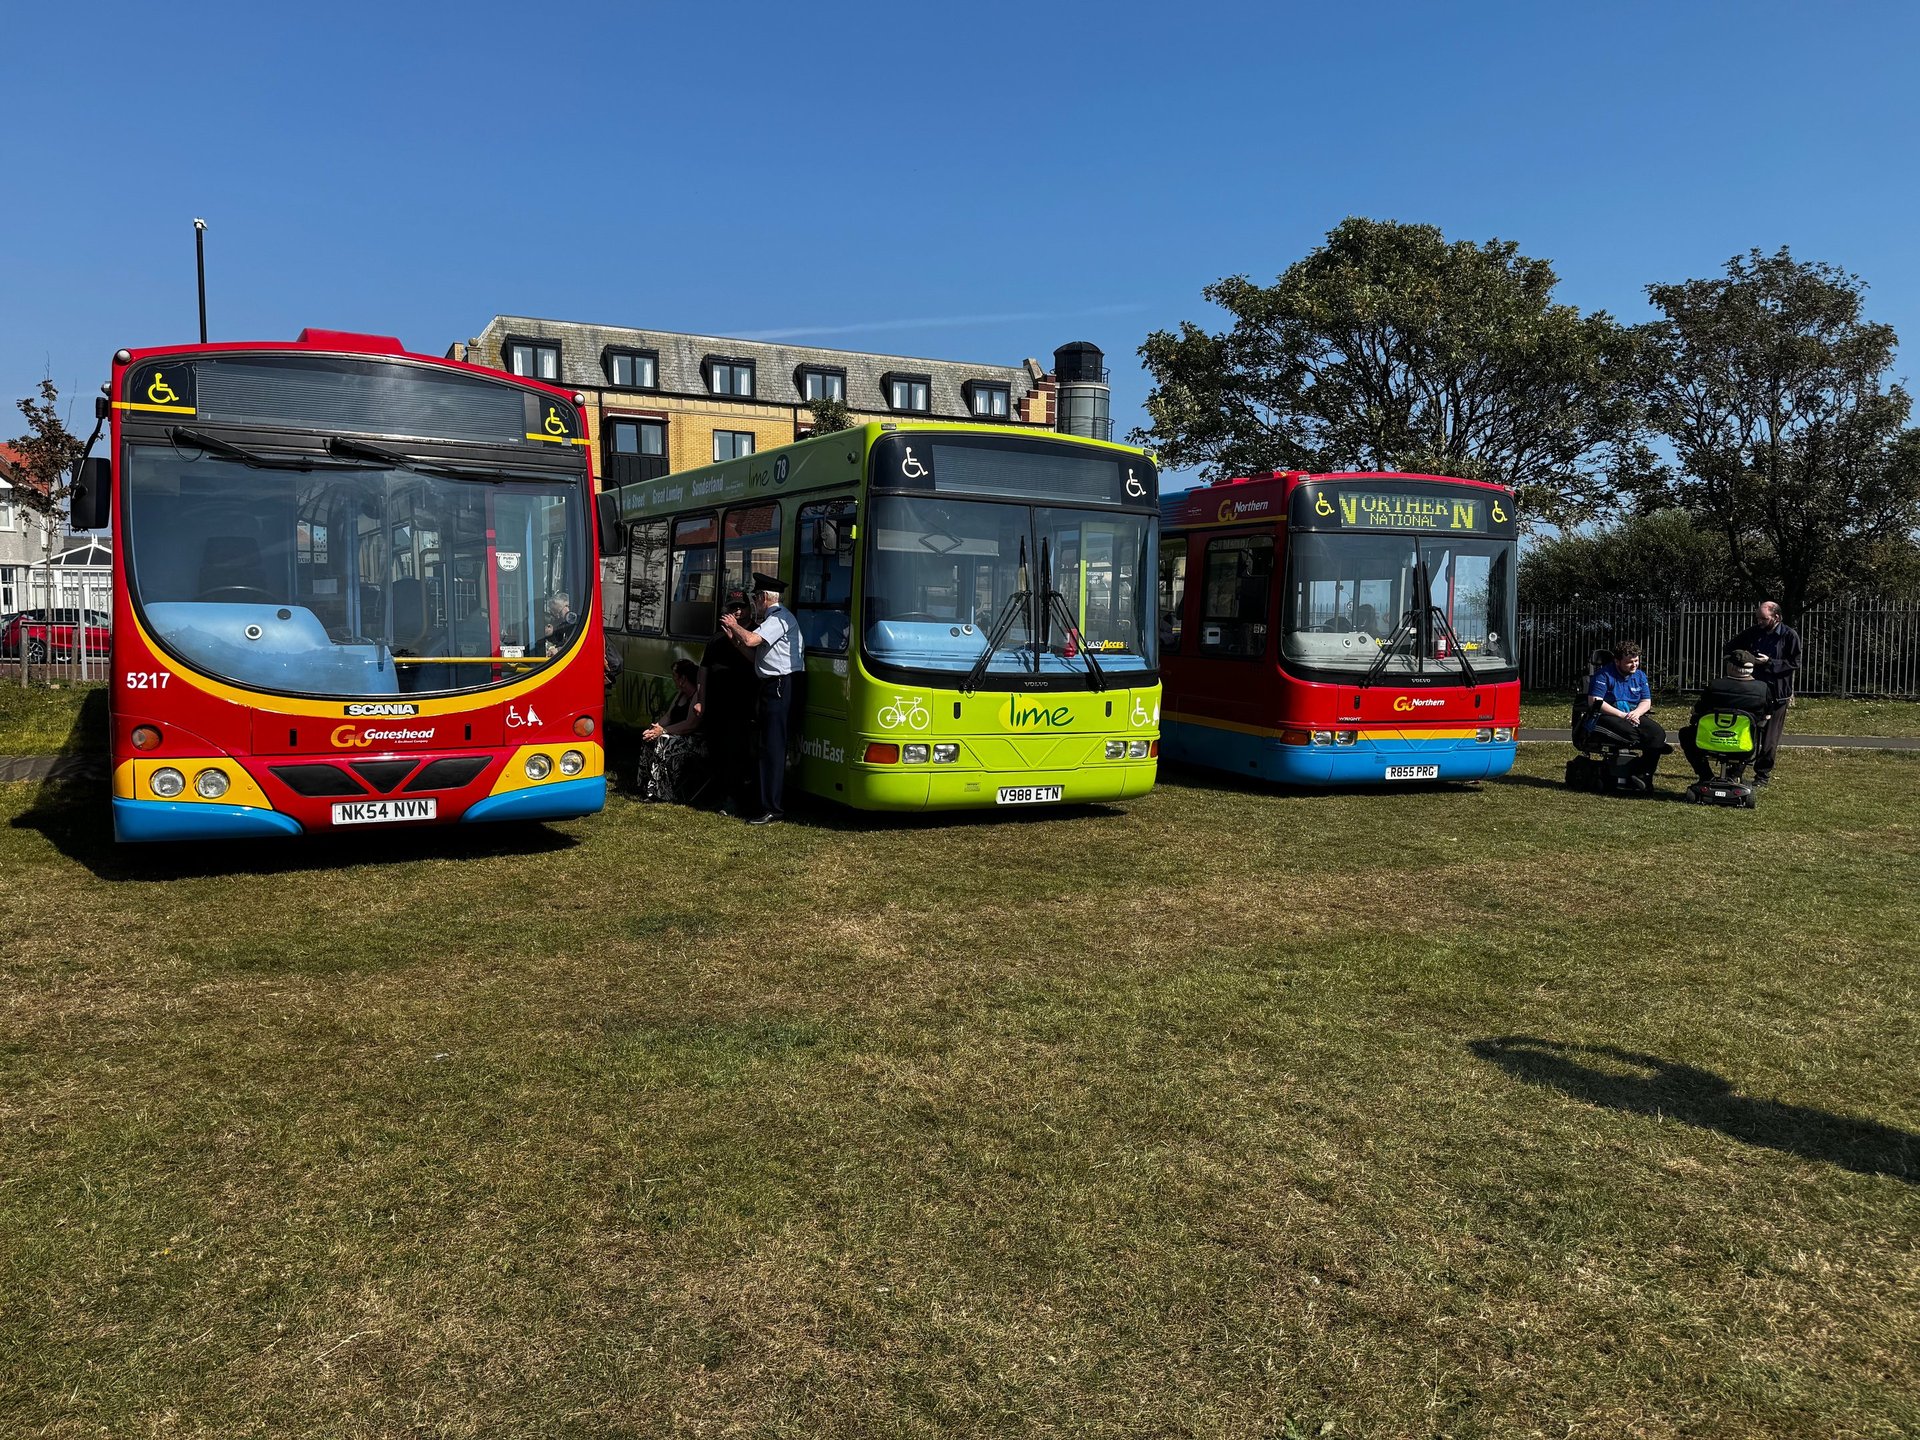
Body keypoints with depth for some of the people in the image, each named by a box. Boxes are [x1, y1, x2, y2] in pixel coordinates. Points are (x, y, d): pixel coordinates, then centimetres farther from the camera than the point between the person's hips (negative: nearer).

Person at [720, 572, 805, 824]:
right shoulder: (774, 618, 22)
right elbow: (755, 654, 20)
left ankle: (772, 808, -9)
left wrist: (735, 625, -5)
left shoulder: (779, 618, -12)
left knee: (773, 747, -10)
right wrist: (733, 636, 15)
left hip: (780, 687, -11)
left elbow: (751, 640, -24)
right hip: (775, 686, 11)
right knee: (770, 745, 14)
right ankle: (770, 801, 21)